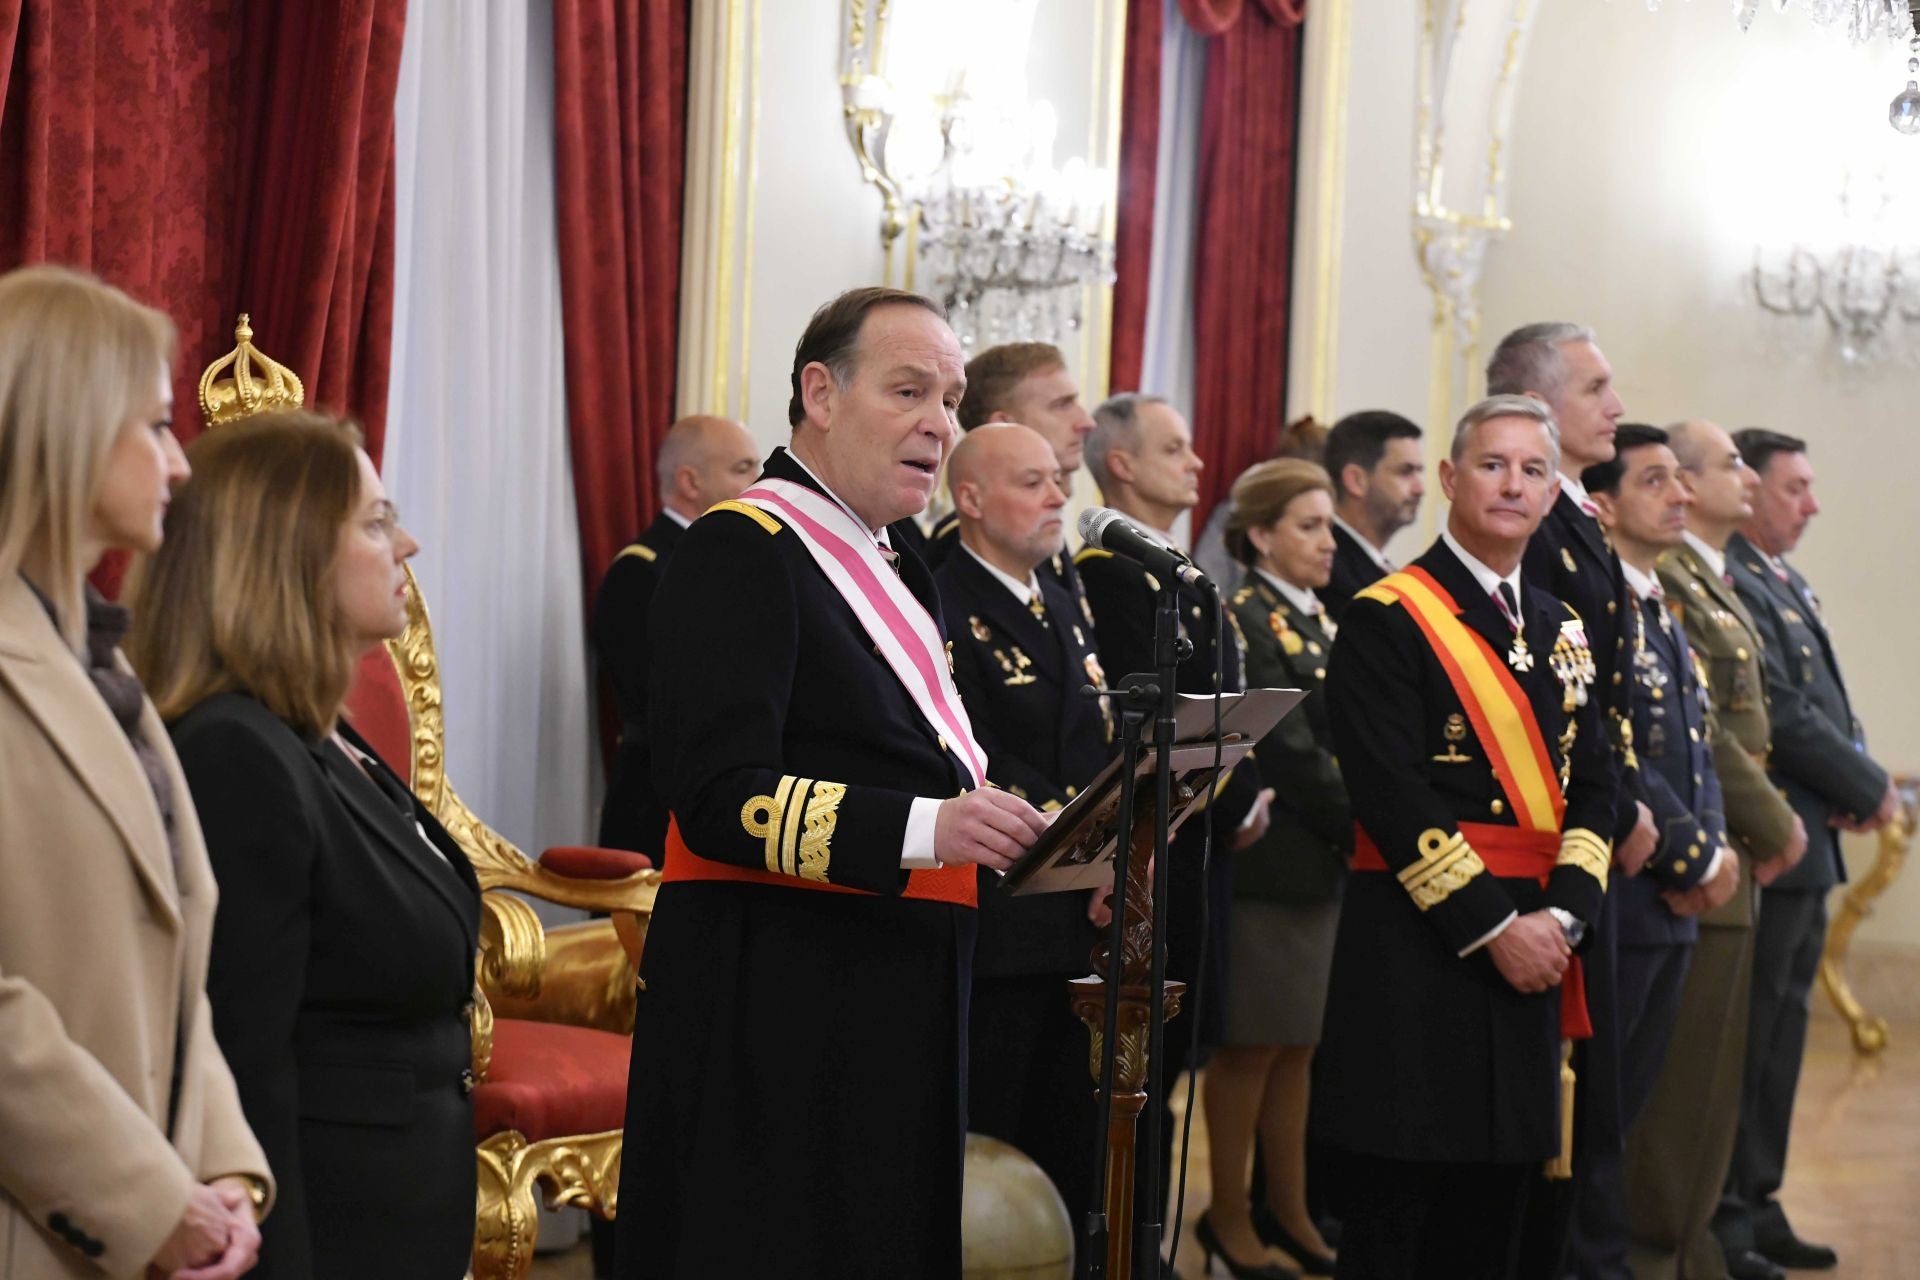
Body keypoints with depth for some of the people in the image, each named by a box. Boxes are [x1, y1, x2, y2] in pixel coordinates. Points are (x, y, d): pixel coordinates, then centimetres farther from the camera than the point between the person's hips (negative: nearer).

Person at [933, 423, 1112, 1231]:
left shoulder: (1063, 608, 18)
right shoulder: (944, 609, -11)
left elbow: (1105, 746, 17)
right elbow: (981, 769, -19)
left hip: (1082, 923, 8)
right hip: (996, 929, -8)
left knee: (1072, 1152, 12)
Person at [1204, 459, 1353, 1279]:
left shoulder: (1323, 621, 14)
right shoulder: (1244, 621, -12)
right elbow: (1290, 753, -17)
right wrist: (1370, 833, -15)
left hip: (1327, 864, 8)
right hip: (1270, 862, -7)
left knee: (1297, 1047, 13)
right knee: (1252, 1048, 3)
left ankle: (1288, 1210, 22)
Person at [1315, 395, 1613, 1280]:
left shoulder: (1565, 632, 15)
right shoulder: (1388, 618, -6)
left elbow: (1592, 790, 10)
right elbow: (1392, 797, -14)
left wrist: (1561, 916, -6)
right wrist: (1493, 925, -17)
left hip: (1531, 943, 7)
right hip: (1419, 944, -6)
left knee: (1494, 1206, 10)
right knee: (1393, 1208, -3)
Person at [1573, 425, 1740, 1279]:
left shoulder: (1665, 611, 16)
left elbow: (1696, 748, 16)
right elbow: (1609, 757, -20)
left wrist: (1711, 847, -1)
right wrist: (1699, 858, -14)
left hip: (1672, 899, 9)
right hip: (1613, 892, -9)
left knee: (1623, 1104, 14)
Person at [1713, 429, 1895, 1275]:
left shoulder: (1788, 585, 16)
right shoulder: (1729, 585, -17)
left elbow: (1827, 704, 16)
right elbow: (1782, 715, -21)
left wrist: (1854, 784, -3)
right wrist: (1871, 788, -9)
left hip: (1808, 844, 10)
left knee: (1781, 1026, 15)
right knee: (1752, 1031, -4)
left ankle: (1757, 1205, 24)